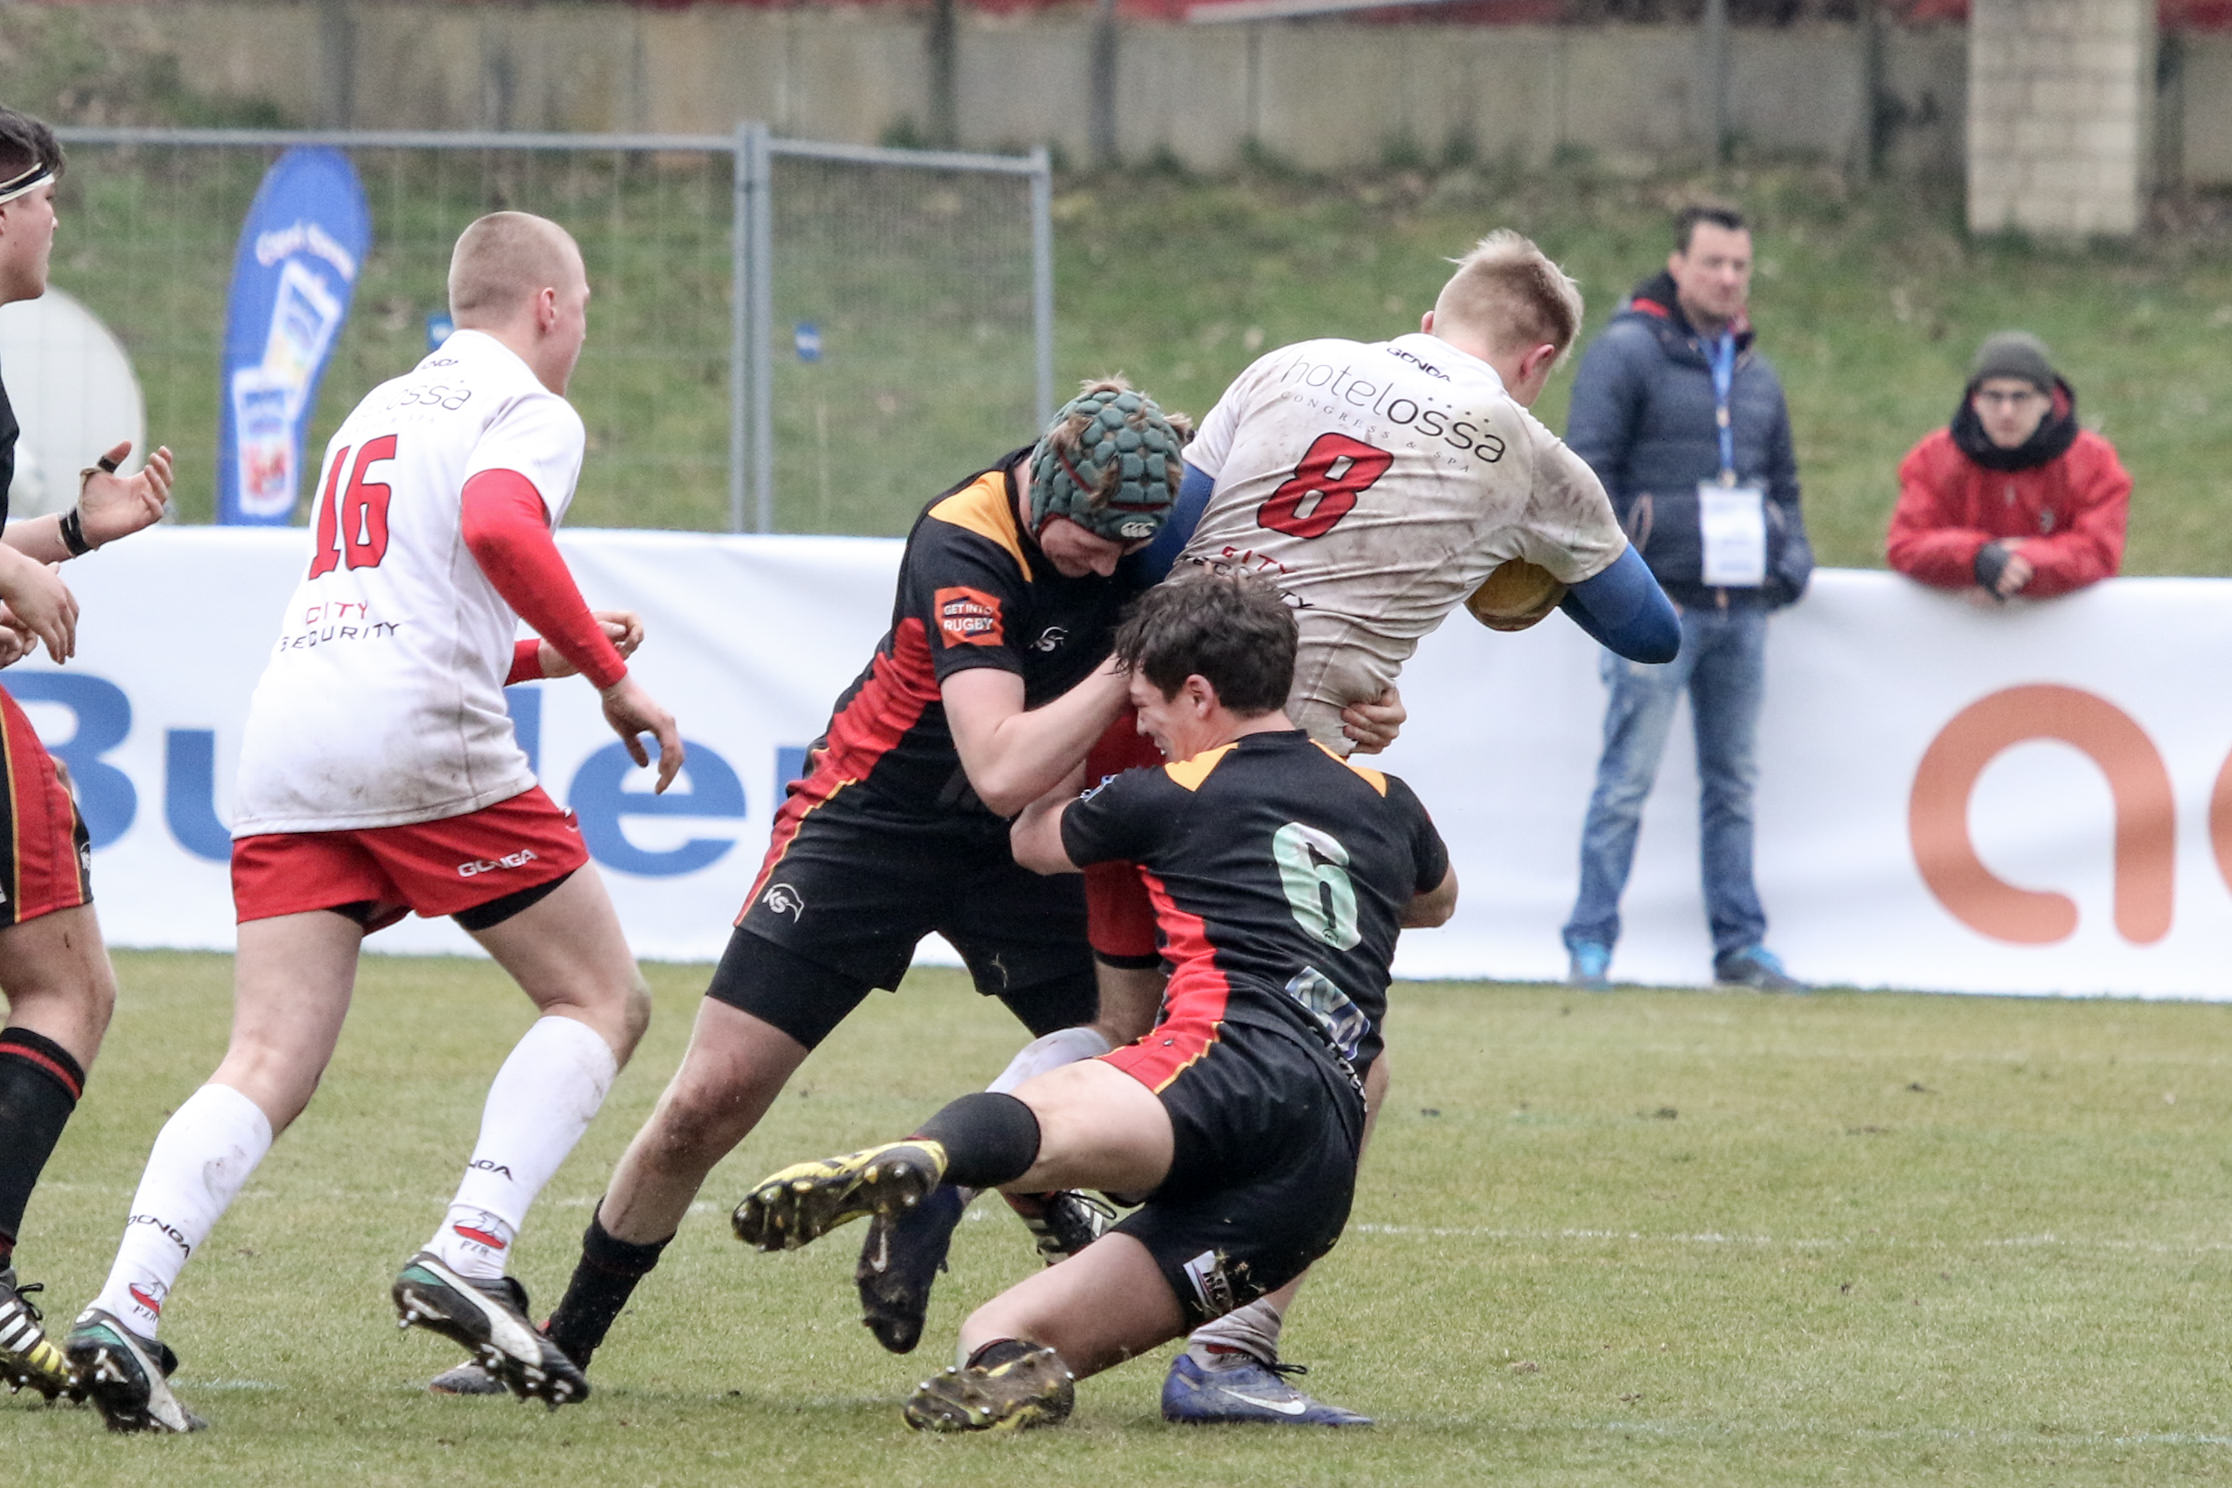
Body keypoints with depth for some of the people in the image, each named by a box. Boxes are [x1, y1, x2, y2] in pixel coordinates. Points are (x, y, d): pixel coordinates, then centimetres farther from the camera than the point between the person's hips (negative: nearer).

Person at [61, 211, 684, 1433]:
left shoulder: (376, 410, 30)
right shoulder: (528, 412, 5)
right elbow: (495, 525, -18)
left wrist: (552, 653, 36)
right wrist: (610, 673, -11)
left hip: (286, 738, 7)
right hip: (425, 746, -7)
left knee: (266, 1068, -1)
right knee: (601, 1001, 8)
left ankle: (126, 1305, -23)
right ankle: (466, 1258, -10)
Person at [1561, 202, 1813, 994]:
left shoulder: (1755, 374, 18)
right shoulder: (1626, 352, -3)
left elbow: (1783, 483, 27)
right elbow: (1584, 473, -7)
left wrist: (1791, 561, 10)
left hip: (1742, 606, 6)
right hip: (1658, 605, -6)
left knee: (1733, 783, 10)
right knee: (1628, 778, -7)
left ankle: (1741, 942, 14)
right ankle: (1591, 941, -4)